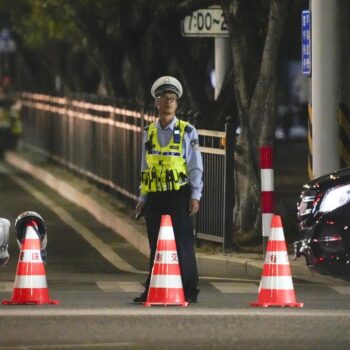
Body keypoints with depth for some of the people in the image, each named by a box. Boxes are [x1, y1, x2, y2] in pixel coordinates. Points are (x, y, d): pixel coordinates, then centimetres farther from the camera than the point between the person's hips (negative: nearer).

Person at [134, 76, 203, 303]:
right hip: (155, 197, 4)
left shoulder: (187, 131, 1)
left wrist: (195, 196, -8)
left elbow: (196, 167, -1)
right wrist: (143, 198, 13)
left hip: (179, 196, -4)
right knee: (156, 246, 6)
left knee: (183, 244, -4)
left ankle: (189, 291, 1)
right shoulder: (149, 132, 12)